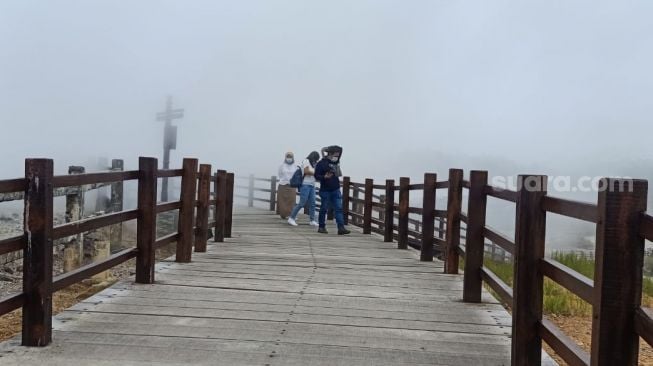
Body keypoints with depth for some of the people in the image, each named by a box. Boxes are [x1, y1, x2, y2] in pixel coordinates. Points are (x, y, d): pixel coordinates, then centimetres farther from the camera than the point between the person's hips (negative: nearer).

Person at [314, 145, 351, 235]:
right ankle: (321, 227, 16)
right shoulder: (322, 163, -8)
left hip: (335, 190, 5)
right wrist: (324, 177, -27)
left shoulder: (336, 162, 9)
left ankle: (341, 228, -7)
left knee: (339, 208, -3)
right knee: (324, 209, 4)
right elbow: (316, 176, -10)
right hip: (325, 190, -5)